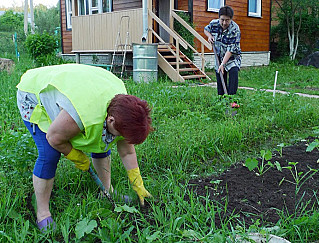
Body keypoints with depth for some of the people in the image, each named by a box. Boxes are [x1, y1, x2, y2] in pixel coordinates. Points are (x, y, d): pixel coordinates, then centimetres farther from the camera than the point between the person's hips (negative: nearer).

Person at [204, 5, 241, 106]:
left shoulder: (235, 29, -24)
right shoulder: (214, 23, -10)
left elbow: (230, 50, -28)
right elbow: (206, 29, 15)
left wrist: (223, 64, -33)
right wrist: (209, 35, -7)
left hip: (232, 57, -4)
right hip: (219, 57, 4)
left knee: (233, 72, -28)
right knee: (220, 81, 6)